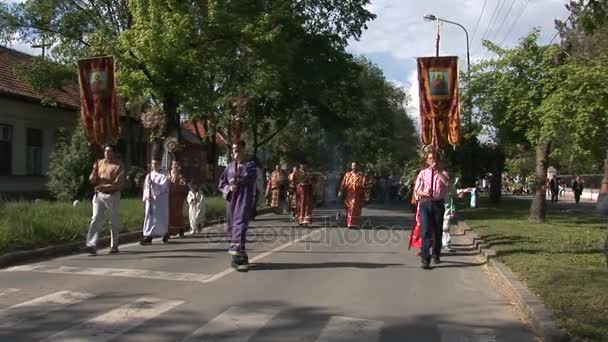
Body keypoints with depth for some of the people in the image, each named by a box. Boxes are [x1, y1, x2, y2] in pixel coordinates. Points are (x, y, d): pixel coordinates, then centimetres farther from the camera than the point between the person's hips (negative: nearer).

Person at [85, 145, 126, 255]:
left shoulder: (118, 165, -1)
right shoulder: (99, 163, 12)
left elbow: (118, 183, -10)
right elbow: (92, 180, 9)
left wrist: (104, 186, -21)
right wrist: (95, 171, -10)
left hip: (112, 195, -3)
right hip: (98, 195, 3)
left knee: (114, 221, 6)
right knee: (96, 219, -10)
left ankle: (114, 246, 16)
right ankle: (92, 245, -16)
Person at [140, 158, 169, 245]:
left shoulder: (163, 176, -1)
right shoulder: (148, 175, 14)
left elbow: (163, 187, -14)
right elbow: (145, 187, 10)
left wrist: (153, 184, -27)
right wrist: (146, 196, -6)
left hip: (160, 200, -4)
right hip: (150, 200, 4)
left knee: (160, 218, 0)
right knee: (149, 217, -1)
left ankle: (165, 233, 22)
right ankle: (148, 237, -3)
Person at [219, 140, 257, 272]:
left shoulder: (250, 164, 4)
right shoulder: (230, 166, 18)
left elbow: (251, 177, -17)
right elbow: (221, 184, 14)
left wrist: (236, 180, -16)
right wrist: (229, 187, -6)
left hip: (244, 199, -6)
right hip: (231, 200, 6)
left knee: (240, 223, -19)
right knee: (232, 227, 8)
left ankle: (237, 254, -28)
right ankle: (240, 256, 18)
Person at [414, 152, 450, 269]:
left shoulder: (442, 173, 8)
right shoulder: (422, 173, 10)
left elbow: (447, 182, -14)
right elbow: (417, 189, 3)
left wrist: (437, 171, -17)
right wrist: (424, 193, -18)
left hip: (438, 203, 1)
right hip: (425, 203, -1)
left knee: (438, 231, 11)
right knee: (425, 231, -11)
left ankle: (436, 255, 30)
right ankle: (425, 259, -12)